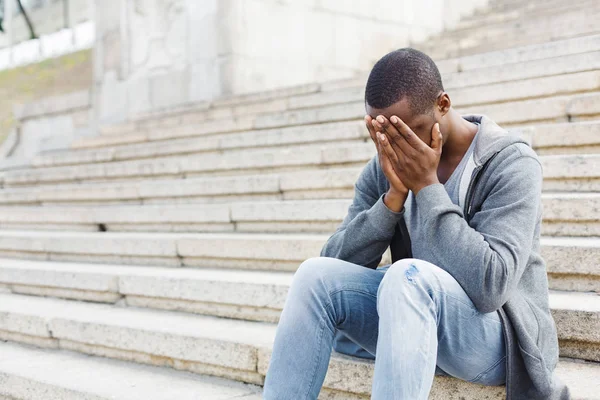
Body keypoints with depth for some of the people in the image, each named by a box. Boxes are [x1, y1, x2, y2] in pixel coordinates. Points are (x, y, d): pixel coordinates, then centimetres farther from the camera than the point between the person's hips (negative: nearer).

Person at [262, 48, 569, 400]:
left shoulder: (511, 162, -12)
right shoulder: (385, 169, 3)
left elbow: (489, 286, -25)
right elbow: (338, 265, -7)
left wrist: (427, 185, -23)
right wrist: (395, 193, -19)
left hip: (496, 334, -5)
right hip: (410, 318, 5)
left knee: (408, 276, -35)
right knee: (317, 274, -20)